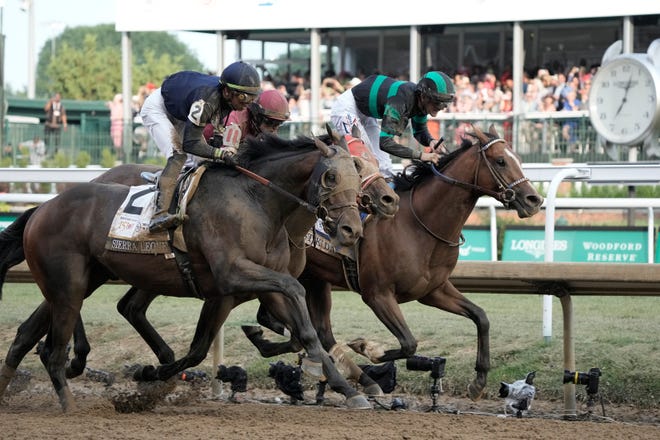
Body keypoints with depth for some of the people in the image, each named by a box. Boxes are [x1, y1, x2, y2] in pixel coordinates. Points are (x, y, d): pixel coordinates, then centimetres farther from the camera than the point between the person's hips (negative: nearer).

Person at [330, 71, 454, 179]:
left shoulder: (421, 102, -14)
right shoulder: (399, 101, -40)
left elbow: (420, 131, 3)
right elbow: (385, 143, -45)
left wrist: (431, 141, -21)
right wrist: (421, 155, -46)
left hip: (365, 114, 9)